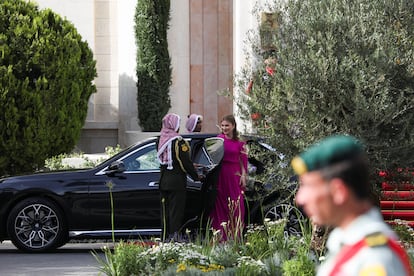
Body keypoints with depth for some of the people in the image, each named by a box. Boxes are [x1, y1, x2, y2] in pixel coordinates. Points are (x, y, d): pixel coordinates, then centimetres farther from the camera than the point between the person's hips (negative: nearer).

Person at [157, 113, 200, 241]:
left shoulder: (161, 140, 7)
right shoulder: (178, 142, -14)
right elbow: (186, 162, -13)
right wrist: (196, 176, -2)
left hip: (164, 180, 7)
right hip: (177, 181, -7)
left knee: (165, 209, 11)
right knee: (176, 209, -3)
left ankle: (166, 237, 14)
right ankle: (174, 235, -6)